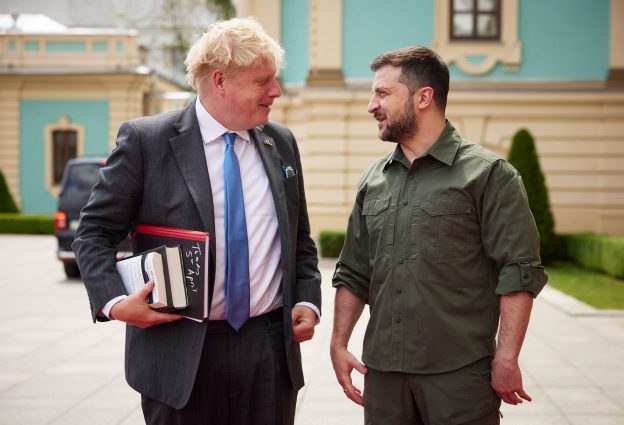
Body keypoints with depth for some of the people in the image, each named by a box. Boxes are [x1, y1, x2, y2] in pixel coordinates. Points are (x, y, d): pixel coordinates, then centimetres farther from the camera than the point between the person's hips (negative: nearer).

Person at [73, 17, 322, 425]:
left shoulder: (282, 143, 9)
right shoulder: (145, 140, -5)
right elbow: (95, 232, -3)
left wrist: (307, 300, 4)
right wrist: (115, 302, -17)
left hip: (271, 348, 4)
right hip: (179, 351, -4)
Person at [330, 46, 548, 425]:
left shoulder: (488, 174, -5)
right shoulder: (373, 181, 12)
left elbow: (519, 272, -9)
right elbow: (354, 273, 17)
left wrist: (507, 359, -14)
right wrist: (339, 344, 9)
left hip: (461, 375, -5)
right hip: (383, 370, 5)